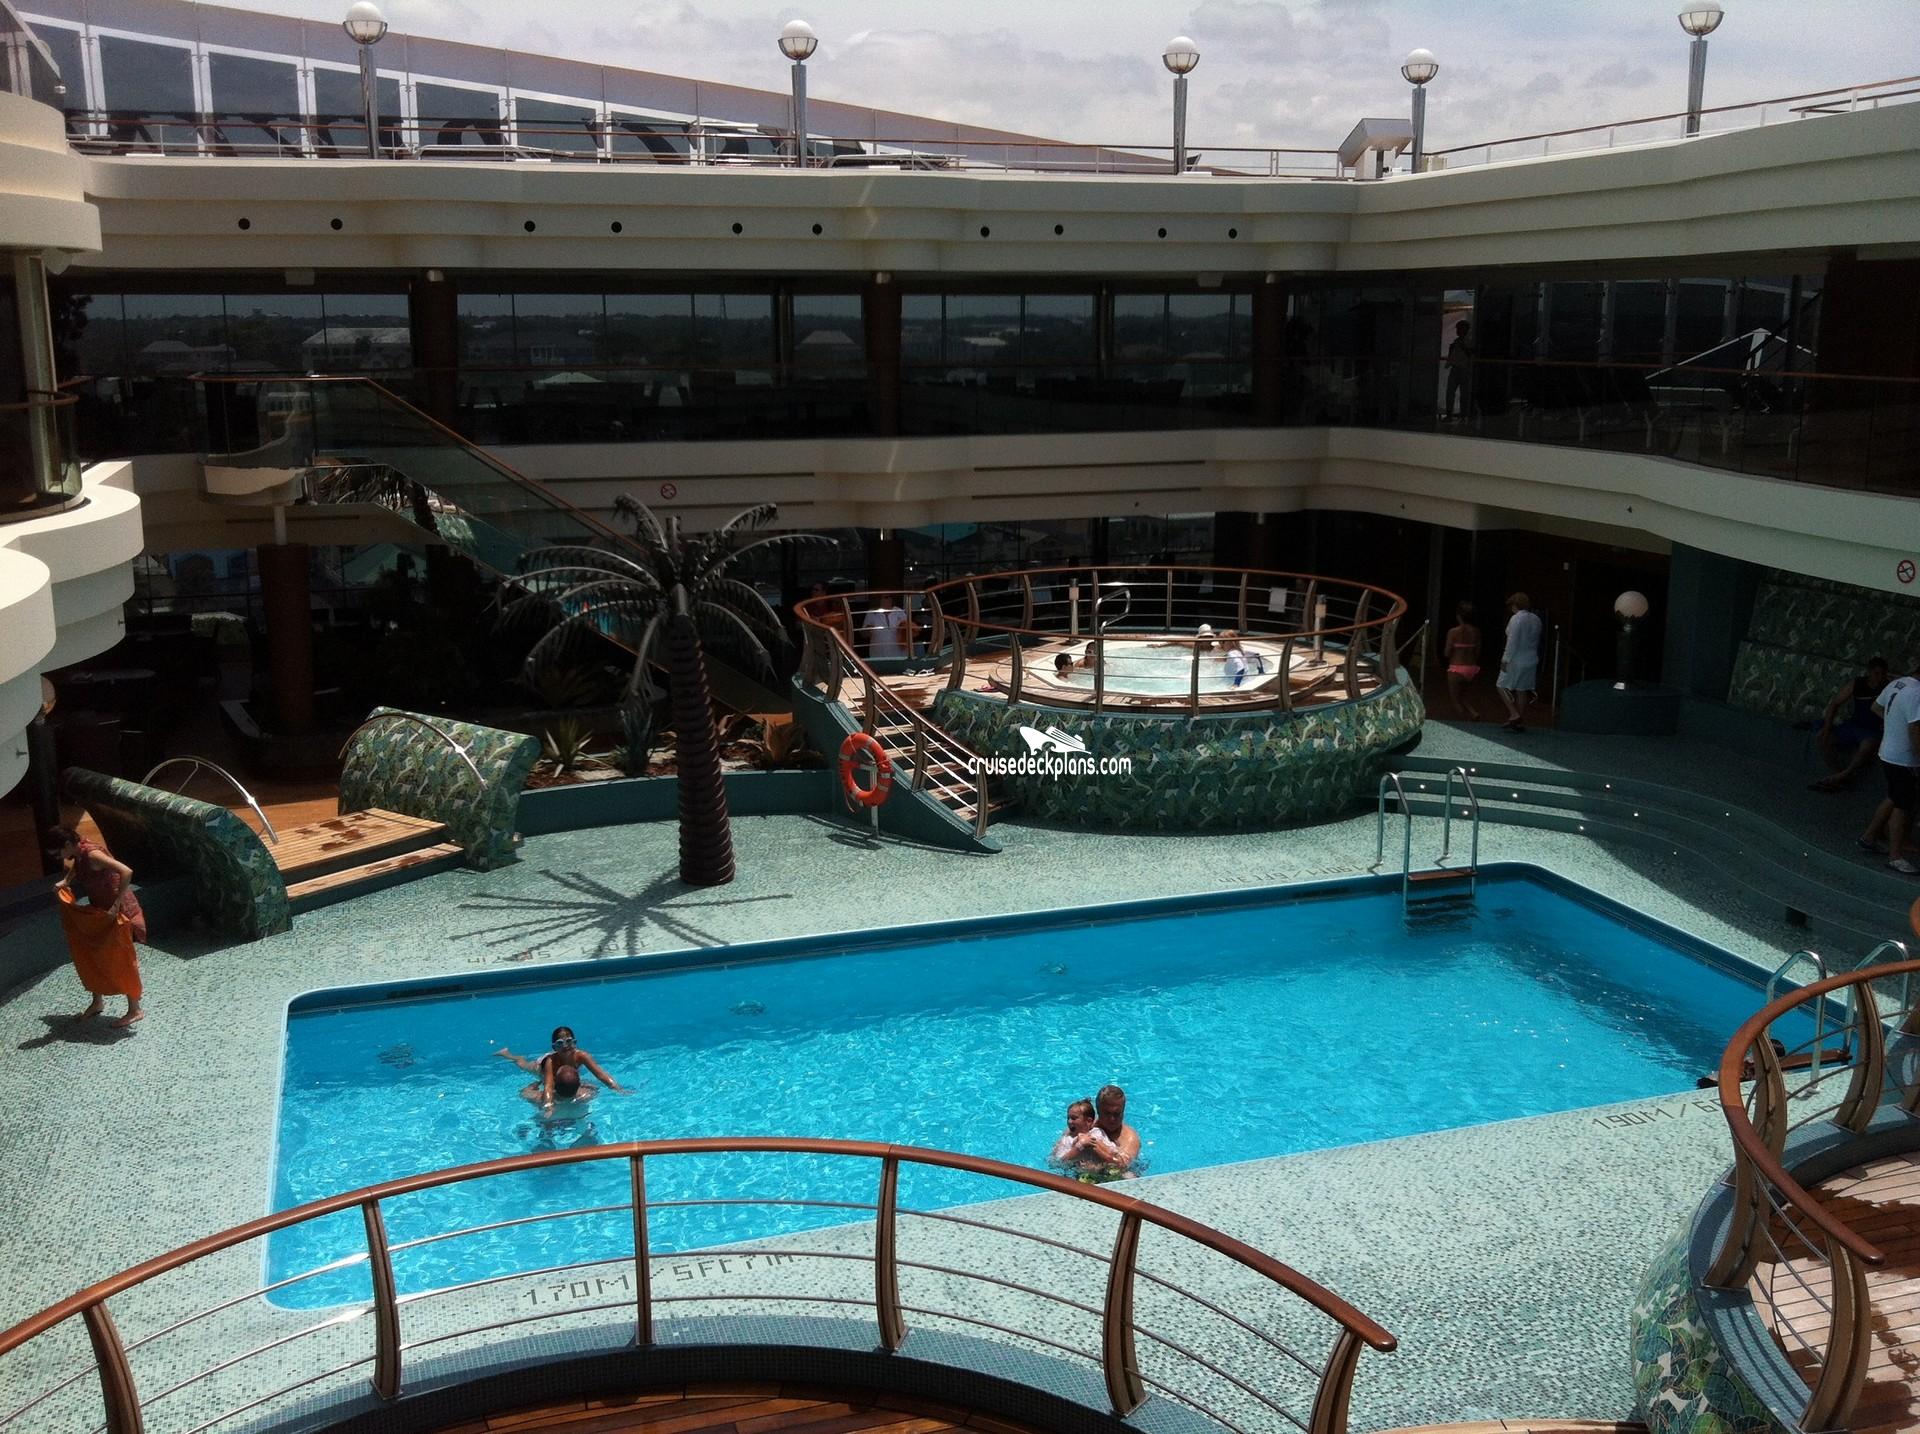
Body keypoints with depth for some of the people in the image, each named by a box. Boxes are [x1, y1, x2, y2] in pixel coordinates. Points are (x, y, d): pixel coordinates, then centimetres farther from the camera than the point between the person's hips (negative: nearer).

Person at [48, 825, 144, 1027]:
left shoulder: (92, 854, -26)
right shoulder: (79, 855, 1)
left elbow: (126, 872, -37)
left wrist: (117, 905, -35)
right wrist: (65, 881, 11)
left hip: (117, 913, -9)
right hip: (99, 911, 9)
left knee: (121, 961, 0)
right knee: (92, 957, 18)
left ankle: (135, 1010, 10)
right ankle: (97, 1002, 35)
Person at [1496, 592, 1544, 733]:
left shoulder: (1516, 619, -16)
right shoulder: (1536, 619, 7)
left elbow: (1512, 642, -19)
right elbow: (1537, 641, 11)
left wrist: (1505, 659, -15)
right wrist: (1531, 655, 17)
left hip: (1516, 661, -7)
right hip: (1531, 660, 7)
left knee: (1501, 686, 3)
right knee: (1522, 690, 11)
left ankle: (1514, 714, -10)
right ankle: (1521, 722, 13)